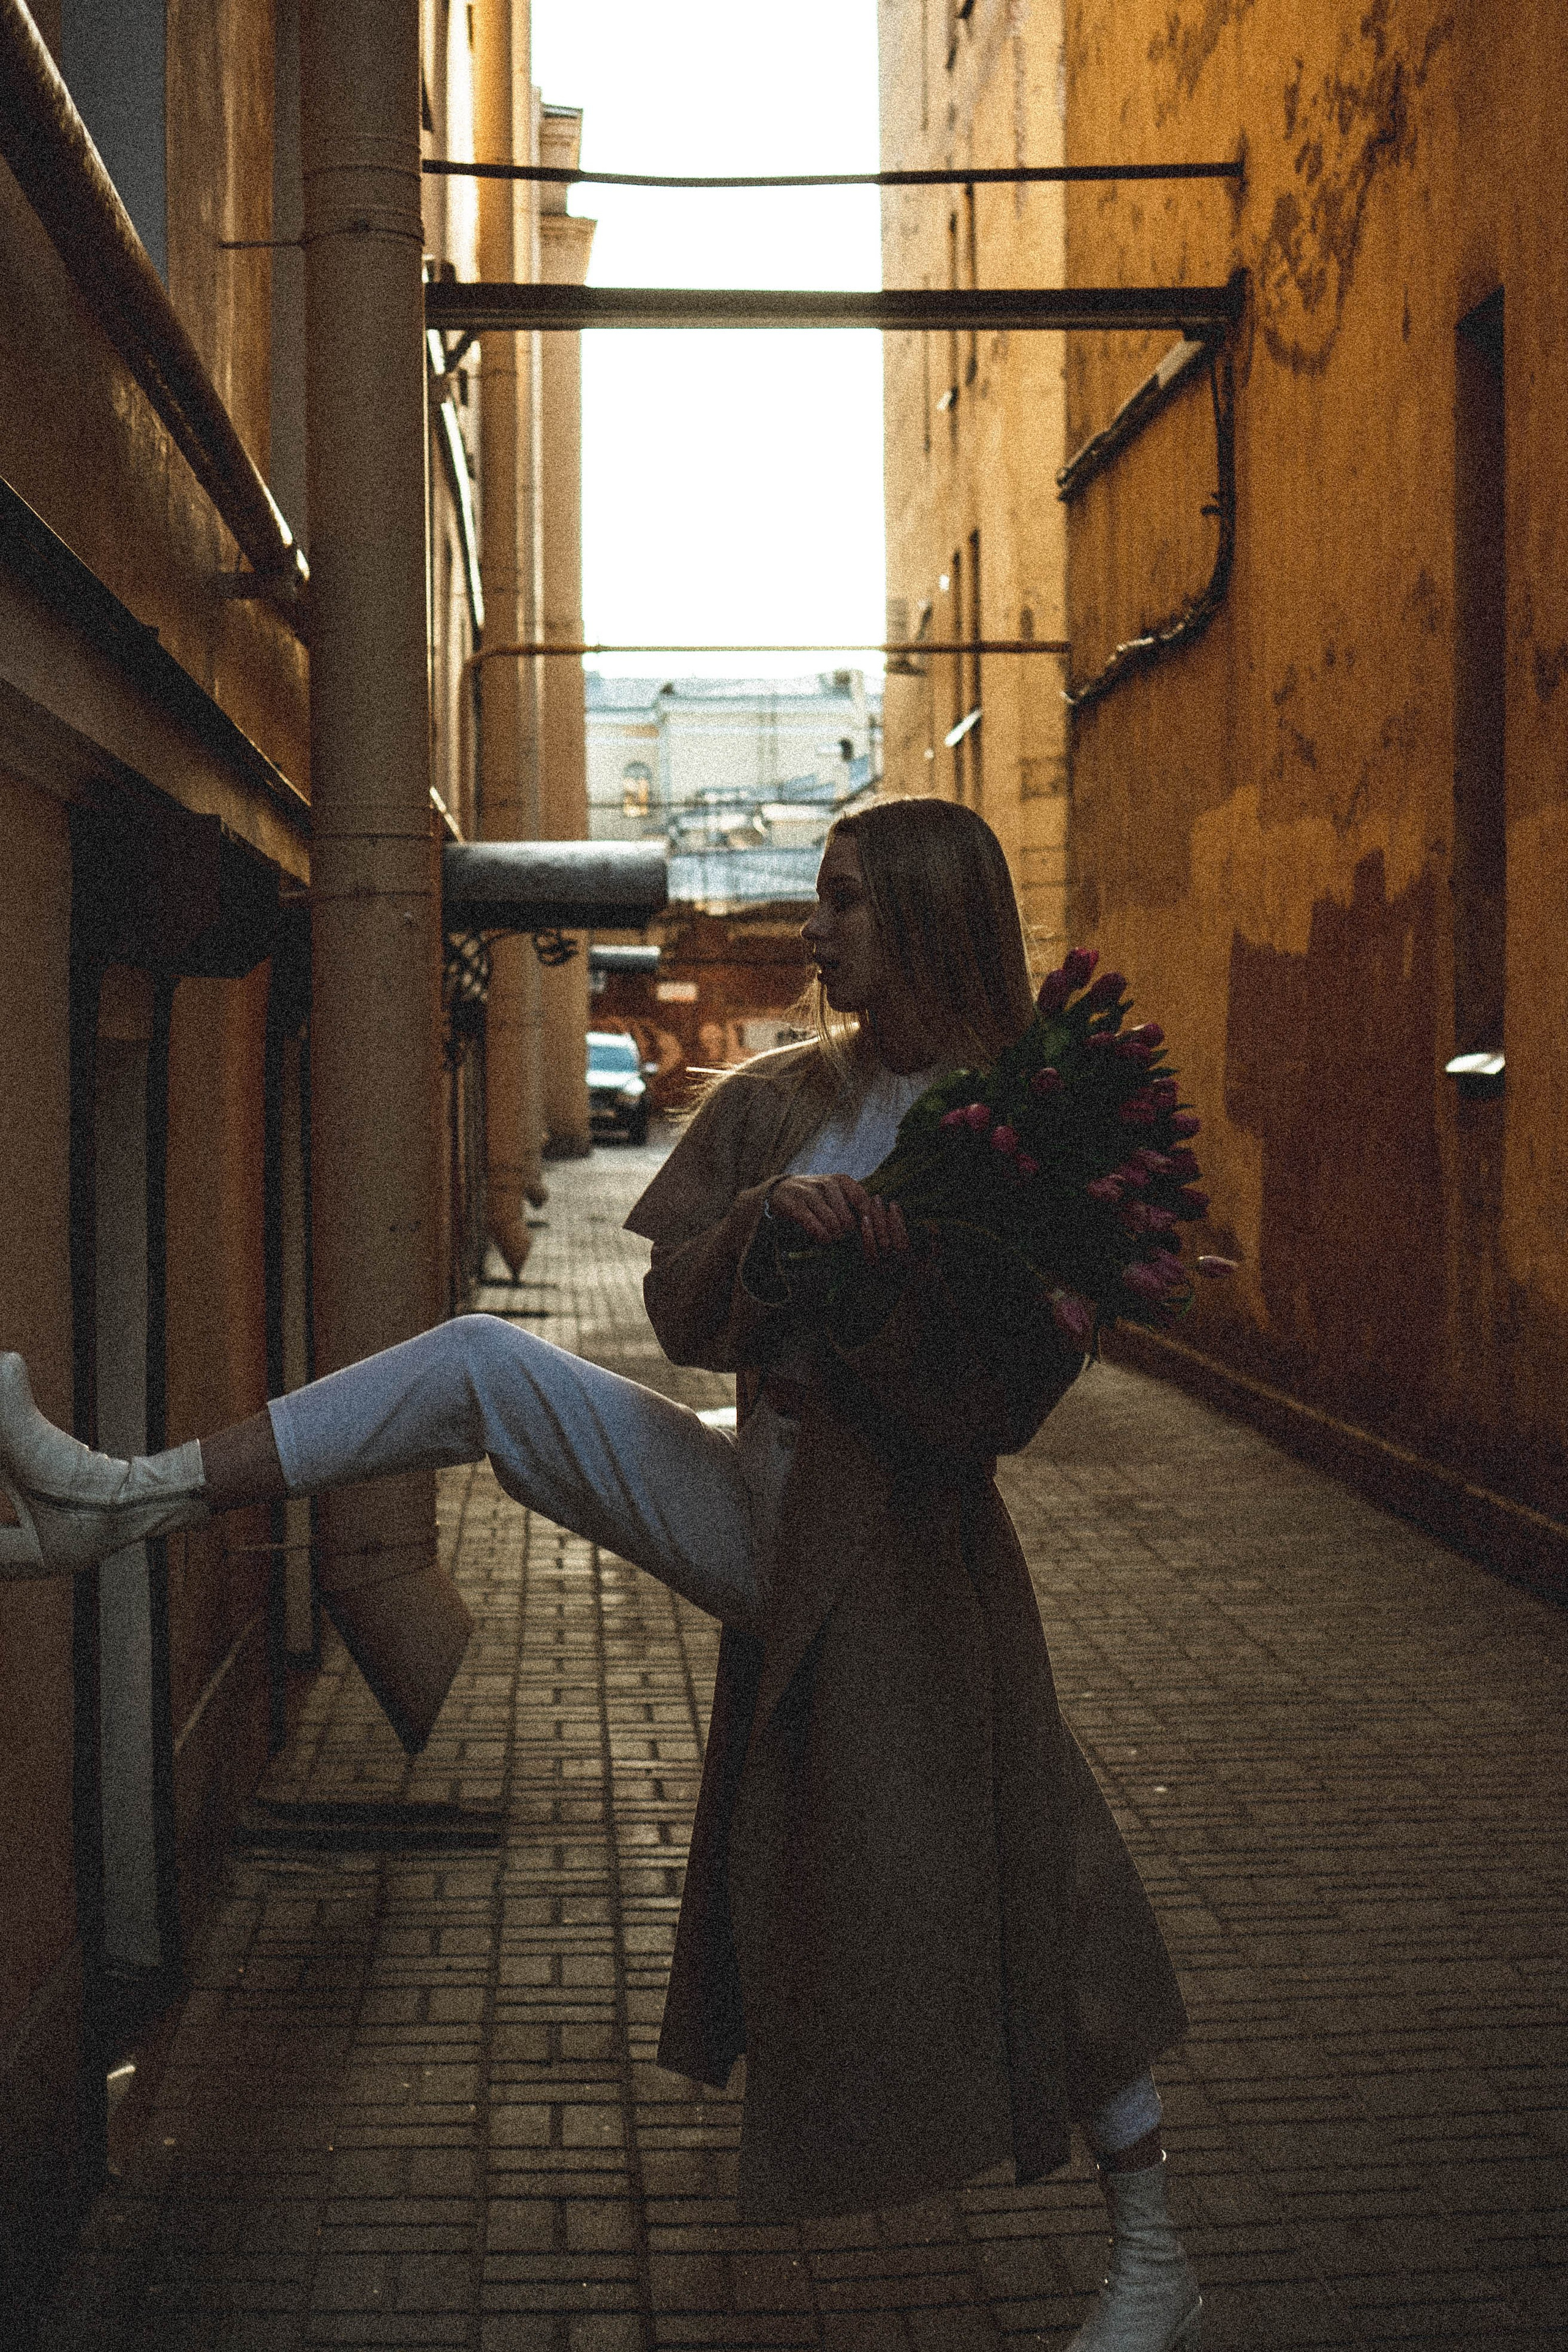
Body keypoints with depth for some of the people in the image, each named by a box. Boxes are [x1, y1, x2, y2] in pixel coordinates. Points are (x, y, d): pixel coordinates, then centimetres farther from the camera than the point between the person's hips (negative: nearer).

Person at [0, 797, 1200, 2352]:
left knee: (1000, 1897, -2)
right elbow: (679, 1318, 1)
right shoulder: (772, 1103, 8)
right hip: (760, 1511, 5)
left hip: (907, 1551, -4)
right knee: (484, 1366, -6)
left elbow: (1012, 1384, -13)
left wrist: (883, 1252, -28)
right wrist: (760, 1225, -18)